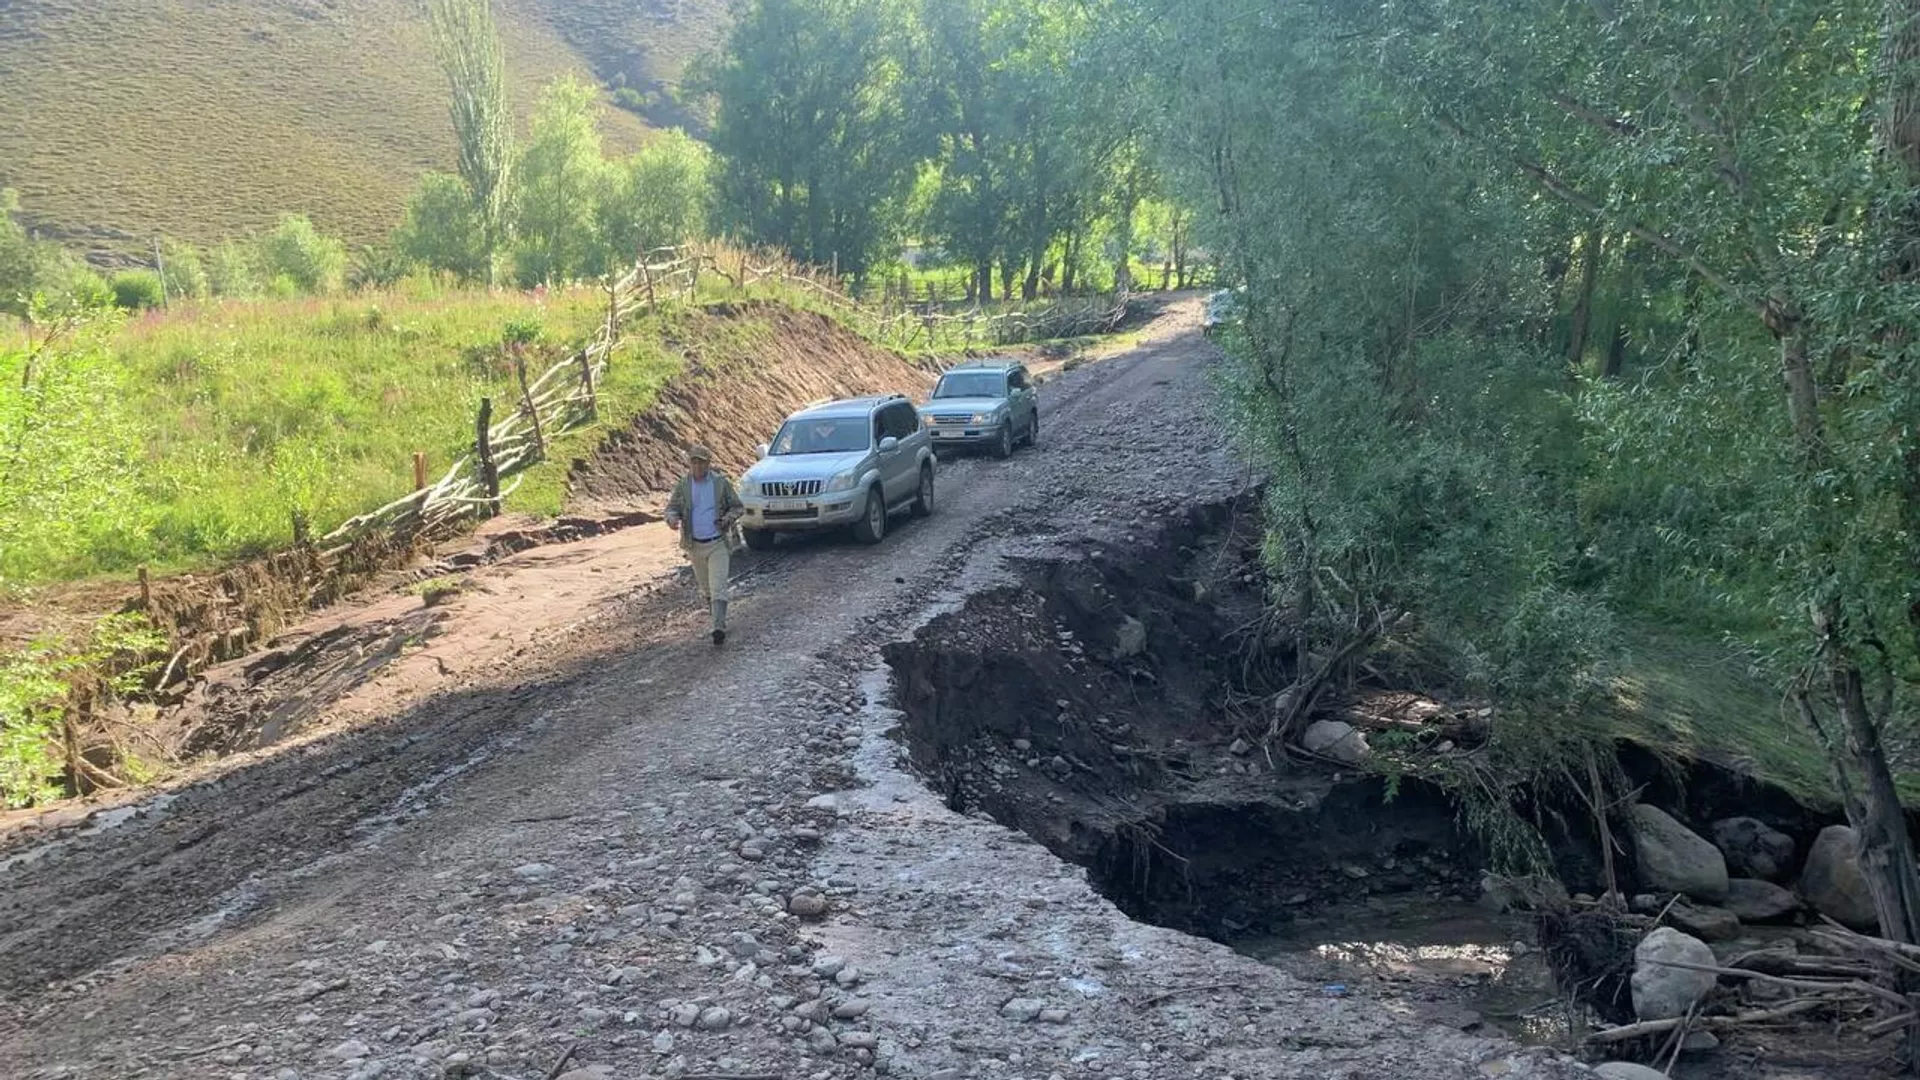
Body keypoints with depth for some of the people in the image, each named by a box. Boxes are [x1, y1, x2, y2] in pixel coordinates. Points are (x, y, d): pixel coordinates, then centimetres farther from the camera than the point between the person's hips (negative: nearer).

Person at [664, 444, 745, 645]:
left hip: (718, 544, -3)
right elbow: (672, 507, 6)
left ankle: (719, 628, -17)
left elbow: (738, 507, 4)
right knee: (706, 588, 16)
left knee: (718, 588, -13)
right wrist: (672, 518, -18)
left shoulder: (721, 483, -4)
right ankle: (718, 617, 39)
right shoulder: (682, 486, 0)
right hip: (695, 545, 3)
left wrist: (728, 518, -17)